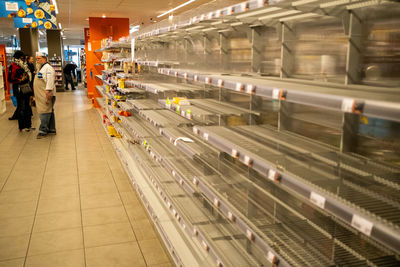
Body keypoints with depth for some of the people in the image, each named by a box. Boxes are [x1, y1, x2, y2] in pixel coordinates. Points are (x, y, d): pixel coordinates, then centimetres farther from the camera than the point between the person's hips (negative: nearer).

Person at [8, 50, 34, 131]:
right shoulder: (13, 66, -9)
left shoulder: (24, 66, 16)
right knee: (21, 108, -3)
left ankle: (28, 125, 21)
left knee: (27, 107, 12)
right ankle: (22, 127, 5)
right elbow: (10, 79, -15)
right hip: (19, 90, -8)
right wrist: (20, 80, -19)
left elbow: (28, 76, 24)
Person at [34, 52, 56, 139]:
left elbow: (50, 81, -21)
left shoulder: (48, 68, -11)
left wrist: (48, 91, -28)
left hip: (46, 95, -10)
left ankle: (43, 130, -4)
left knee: (45, 112, -8)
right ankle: (51, 129, 19)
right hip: (41, 95, 10)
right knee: (49, 112, 13)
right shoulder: (40, 68, 21)